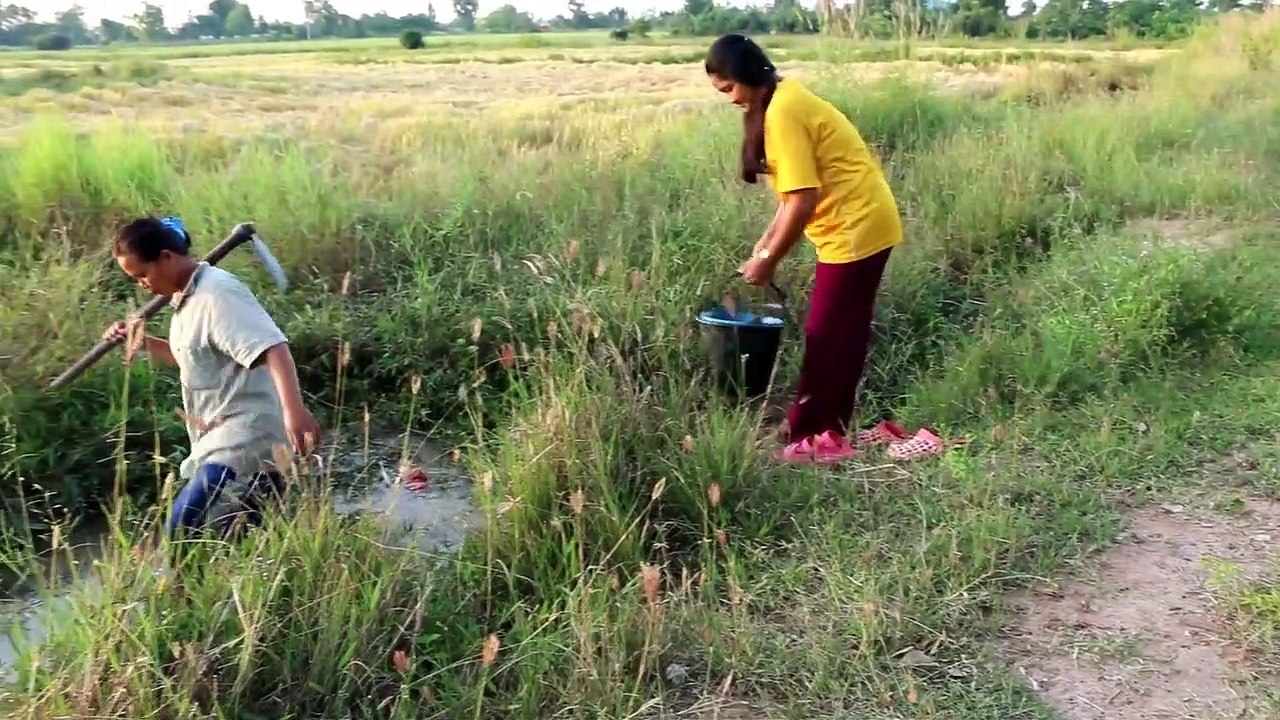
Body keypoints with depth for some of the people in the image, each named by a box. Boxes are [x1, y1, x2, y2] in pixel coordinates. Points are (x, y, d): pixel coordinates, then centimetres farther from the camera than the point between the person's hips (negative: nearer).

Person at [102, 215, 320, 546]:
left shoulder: (217, 293, -16)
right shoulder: (186, 297, 14)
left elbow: (272, 348, -27)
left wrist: (294, 410, -40)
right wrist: (143, 342, 14)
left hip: (243, 435, -10)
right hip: (220, 435, 10)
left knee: (182, 531, -22)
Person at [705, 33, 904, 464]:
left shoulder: (781, 114, -19)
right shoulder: (785, 99, 11)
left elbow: (803, 200, -22)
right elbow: (799, 188, 14)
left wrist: (768, 260, -13)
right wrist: (768, 240, 9)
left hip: (855, 229, -10)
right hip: (862, 225, 10)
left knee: (824, 338, -3)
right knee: (841, 335, 14)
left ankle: (805, 438, 7)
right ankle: (830, 432, 23)